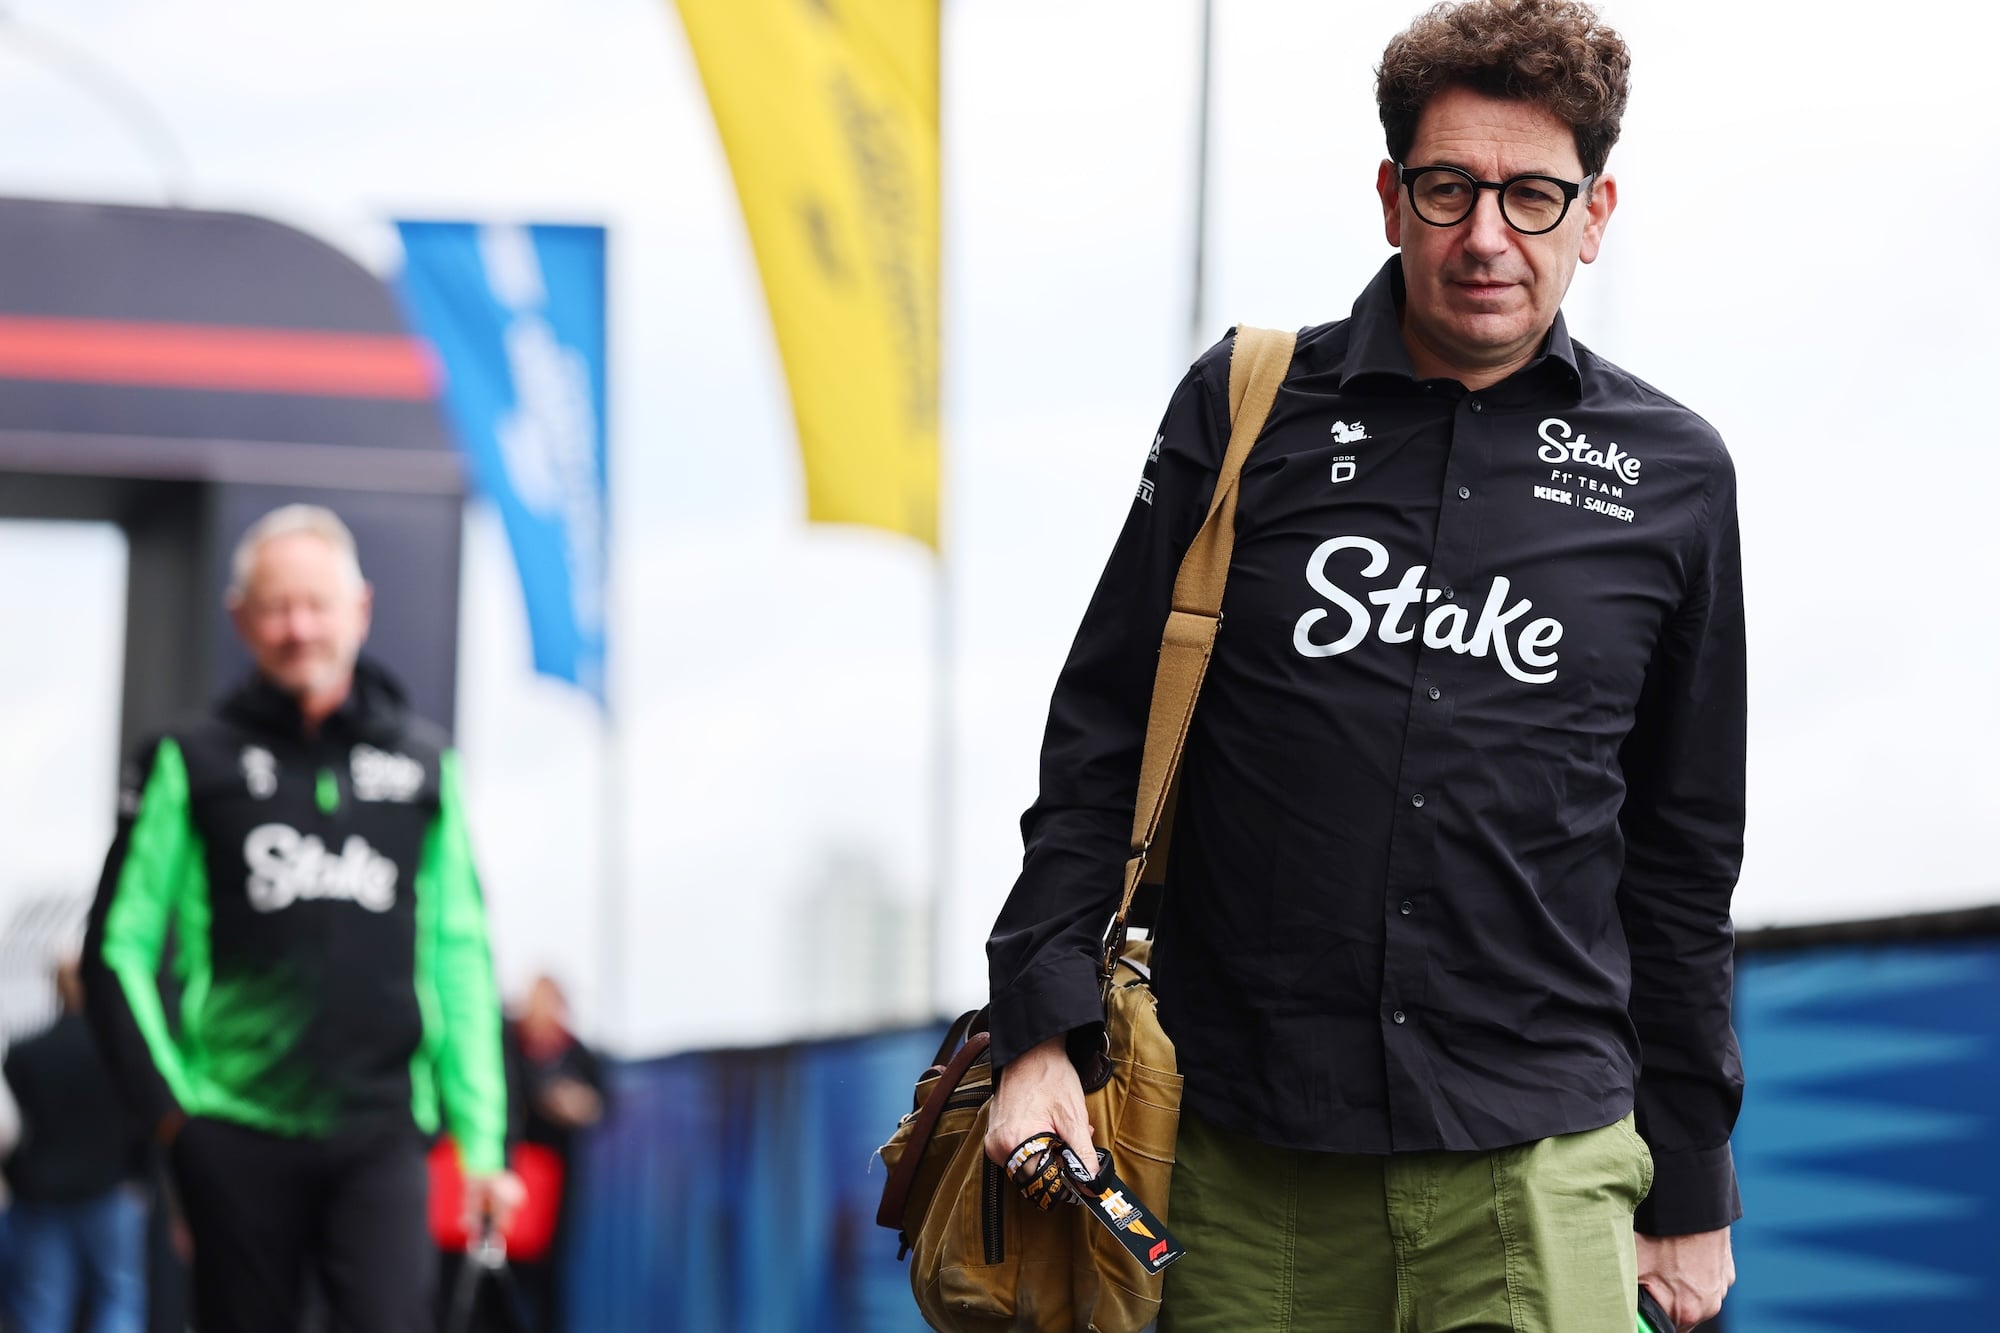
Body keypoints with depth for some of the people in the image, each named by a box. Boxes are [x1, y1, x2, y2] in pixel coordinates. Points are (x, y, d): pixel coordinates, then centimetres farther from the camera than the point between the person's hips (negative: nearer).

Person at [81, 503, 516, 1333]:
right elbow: (116, 947, 5)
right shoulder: (191, 763, 5)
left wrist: (481, 1136, 7)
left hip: (380, 1135, 0)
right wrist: (166, 1103, -3)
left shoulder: (423, 764, 11)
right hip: (238, 1133, 0)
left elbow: (461, 957, 12)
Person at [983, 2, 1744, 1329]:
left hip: (1540, 1161, 0)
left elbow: (1683, 857, 13)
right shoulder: (1246, 409, 4)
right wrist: (1044, 1028, -1)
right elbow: (1103, 737, 8)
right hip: (1244, 1166, 0)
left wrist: (1689, 1186, 14)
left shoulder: (1670, 476, 7)